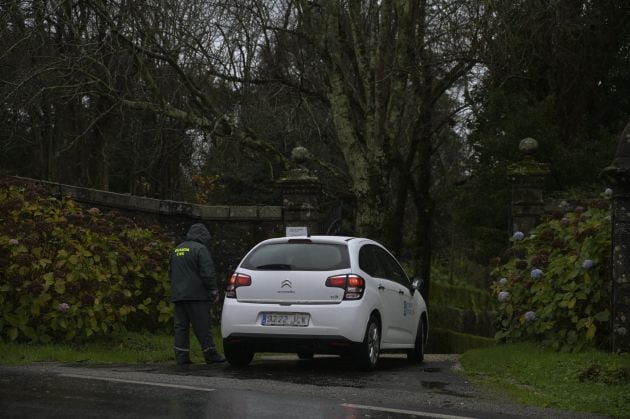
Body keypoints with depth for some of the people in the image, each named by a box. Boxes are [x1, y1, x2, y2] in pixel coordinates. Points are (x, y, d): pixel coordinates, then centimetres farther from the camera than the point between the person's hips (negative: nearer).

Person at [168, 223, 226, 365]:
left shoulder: (177, 249, 18)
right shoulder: (200, 249, -8)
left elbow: (171, 272, 24)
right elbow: (208, 273, -14)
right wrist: (214, 291, -8)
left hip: (178, 294, 7)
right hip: (196, 294, -7)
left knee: (180, 326, 6)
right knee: (203, 326, -3)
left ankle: (181, 356, 3)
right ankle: (211, 355, 0)